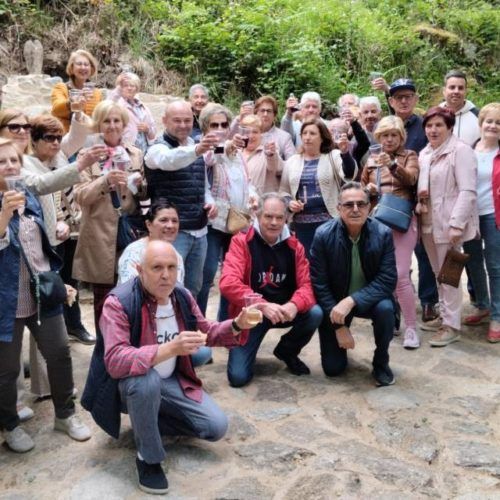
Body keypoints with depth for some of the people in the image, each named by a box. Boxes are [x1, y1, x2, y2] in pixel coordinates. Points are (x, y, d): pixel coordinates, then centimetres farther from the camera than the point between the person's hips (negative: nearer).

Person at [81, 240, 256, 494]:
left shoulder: (182, 296, -6)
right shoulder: (119, 302, -26)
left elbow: (206, 332, 8)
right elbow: (114, 361, -37)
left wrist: (236, 325, -13)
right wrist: (170, 348, -48)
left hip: (171, 381, 6)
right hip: (131, 384, -5)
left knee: (216, 427, -6)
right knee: (146, 380, -41)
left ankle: (147, 421, 14)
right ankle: (148, 458, -15)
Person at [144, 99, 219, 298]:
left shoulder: (196, 147, 14)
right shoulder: (158, 148, -9)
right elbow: (170, 160, -35)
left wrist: (209, 201, 1)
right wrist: (196, 150, -54)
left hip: (199, 231, 7)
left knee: (193, 288, 15)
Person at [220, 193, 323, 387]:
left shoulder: (294, 246, -2)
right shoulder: (241, 242, -13)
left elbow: (306, 284, -8)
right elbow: (228, 283, -25)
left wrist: (294, 305, -32)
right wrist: (262, 305, -37)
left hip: (283, 311, 3)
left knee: (315, 313, -26)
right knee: (238, 377, -14)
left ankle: (286, 351, 6)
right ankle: (249, 347, 24)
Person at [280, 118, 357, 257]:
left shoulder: (333, 156, 2)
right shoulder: (292, 162, 11)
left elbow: (350, 174, -17)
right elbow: (283, 192, 17)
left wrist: (345, 153, -34)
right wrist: (289, 203, -4)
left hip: (329, 221, -3)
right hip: (301, 223, 3)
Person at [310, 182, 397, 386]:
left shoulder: (383, 234, -16)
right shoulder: (323, 235, -19)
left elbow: (388, 280, -20)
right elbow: (318, 284, -15)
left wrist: (352, 300, -34)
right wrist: (338, 326, -17)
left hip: (369, 299, 1)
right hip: (334, 302, 0)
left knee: (385, 308, -34)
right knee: (333, 368, -4)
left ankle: (381, 363, -5)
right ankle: (341, 338, 33)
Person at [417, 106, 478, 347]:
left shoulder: (460, 150, -10)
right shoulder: (424, 153, 13)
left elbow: (467, 191, -16)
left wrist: (456, 224, -22)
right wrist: (418, 202, 1)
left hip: (449, 223, -7)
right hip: (428, 223, 7)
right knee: (439, 274, 15)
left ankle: (452, 325, 8)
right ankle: (444, 316, 27)